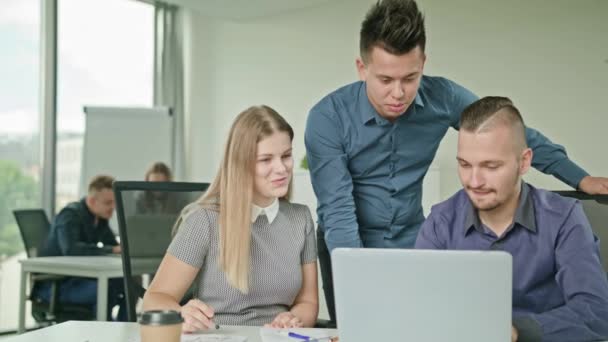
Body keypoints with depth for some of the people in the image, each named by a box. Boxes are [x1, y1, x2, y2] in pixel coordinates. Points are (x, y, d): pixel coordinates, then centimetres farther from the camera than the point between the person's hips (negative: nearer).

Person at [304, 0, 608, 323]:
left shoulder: (443, 98, -13)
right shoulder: (328, 118, -22)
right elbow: (337, 211, -26)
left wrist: (580, 178, 4)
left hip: (413, 244, 2)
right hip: (350, 249, -2)